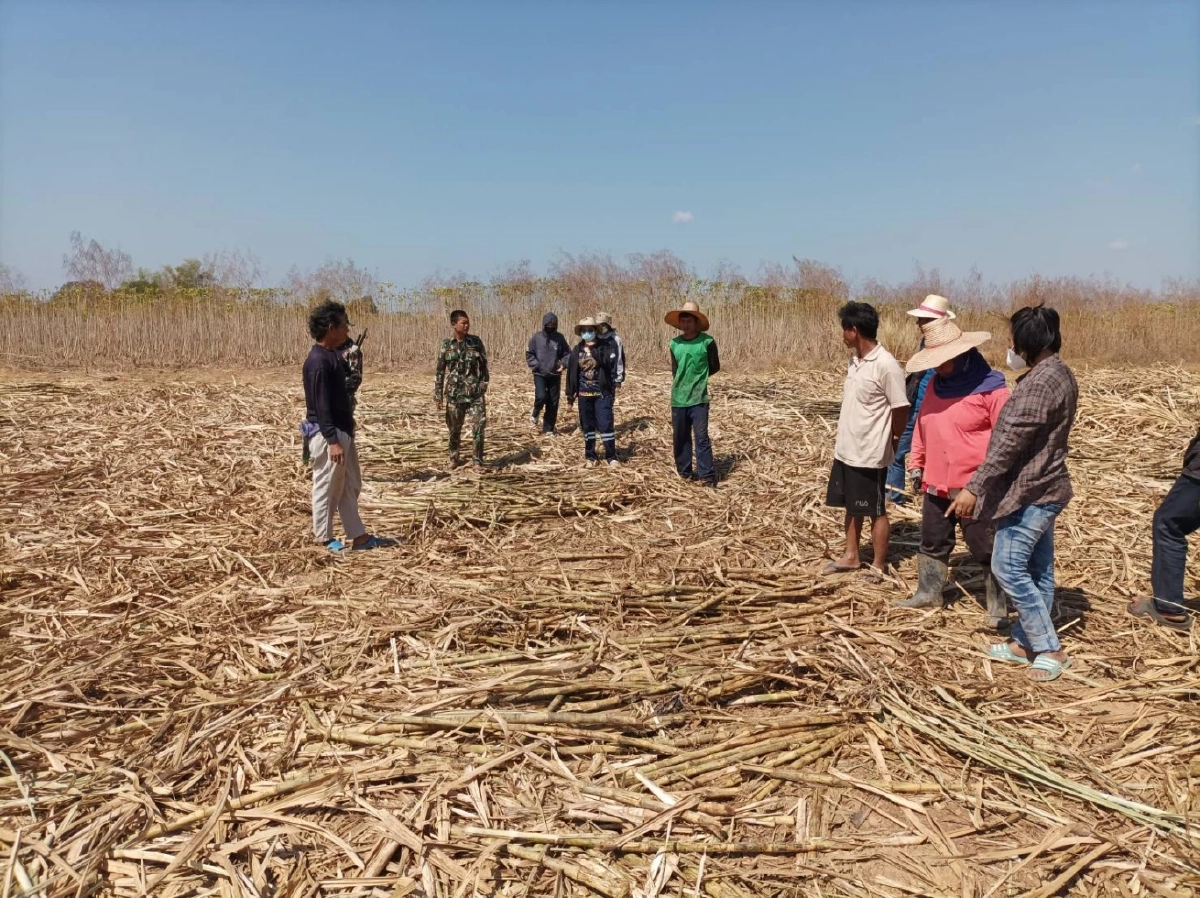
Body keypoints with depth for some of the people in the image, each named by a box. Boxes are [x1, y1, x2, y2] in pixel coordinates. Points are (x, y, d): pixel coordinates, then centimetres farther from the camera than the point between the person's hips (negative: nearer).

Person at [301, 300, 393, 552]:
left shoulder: (333, 356, 11)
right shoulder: (318, 361, -19)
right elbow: (321, 406, -22)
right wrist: (332, 441, -24)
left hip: (343, 430, 10)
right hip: (327, 434, -10)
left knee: (351, 486, 14)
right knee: (327, 488, 2)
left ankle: (358, 536, 22)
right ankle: (325, 538, 14)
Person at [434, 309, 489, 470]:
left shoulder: (476, 342, 1)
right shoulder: (446, 345, 1)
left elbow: (483, 364, 6)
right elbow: (440, 371, 3)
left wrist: (484, 384, -4)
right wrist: (438, 394, 0)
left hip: (475, 392, 0)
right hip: (454, 393, 1)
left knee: (479, 426, -7)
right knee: (454, 428, 10)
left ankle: (477, 460, 5)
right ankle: (453, 459, 27)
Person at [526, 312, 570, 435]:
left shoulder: (560, 338, 2)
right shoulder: (536, 338, -2)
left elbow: (567, 354, 10)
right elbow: (529, 355, 1)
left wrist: (563, 364, -9)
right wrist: (538, 366, -12)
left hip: (555, 375, 2)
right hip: (540, 374, -2)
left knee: (553, 403, 3)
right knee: (541, 396, -20)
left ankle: (548, 428, 15)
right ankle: (535, 415, 12)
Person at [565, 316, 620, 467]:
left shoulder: (606, 347, -4)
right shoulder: (576, 351, 5)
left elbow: (611, 367, -11)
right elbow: (571, 373, 7)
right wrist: (570, 395, 7)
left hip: (602, 393, -3)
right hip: (584, 394, 3)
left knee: (605, 424, -5)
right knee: (587, 426, 11)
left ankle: (611, 457, 3)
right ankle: (590, 456, 22)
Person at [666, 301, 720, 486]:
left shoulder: (707, 341, -6)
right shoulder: (674, 343, 5)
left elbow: (715, 367, 4)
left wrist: (698, 378, 4)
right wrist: (683, 382, 6)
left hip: (699, 398, -4)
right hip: (678, 399, 4)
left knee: (701, 437, -6)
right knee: (680, 438, 10)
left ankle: (707, 476, 0)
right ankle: (685, 472, 22)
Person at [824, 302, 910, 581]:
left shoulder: (886, 365, -20)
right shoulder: (855, 361, 6)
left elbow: (901, 410, -15)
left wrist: (888, 443, -1)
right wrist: (843, 440, 12)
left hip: (870, 454, -8)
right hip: (846, 450, 8)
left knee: (876, 511, 6)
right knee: (852, 506, 19)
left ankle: (879, 566, 19)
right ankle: (851, 556, 33)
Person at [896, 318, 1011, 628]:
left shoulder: (990, 388, -14)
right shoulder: (935, 384, 8)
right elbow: (921, 427, 17)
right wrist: (916, 465, 15)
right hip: (936, 485, 7)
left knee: (986, 549, 5)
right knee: (932, 543, 18)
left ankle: (998, 606, 18)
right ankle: (928, 593, 33)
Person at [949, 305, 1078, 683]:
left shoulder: (1040, 382, -22)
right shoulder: (1061, 374, 11)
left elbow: (1010, 441, -25)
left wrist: (974, 487, -24)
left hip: (1029, 491, -11)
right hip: (1044, 486, 11)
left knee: (1008, 567, -4)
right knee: (1037, 570, 15)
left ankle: (1050, 649, 4)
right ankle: (1025, 642, 25)